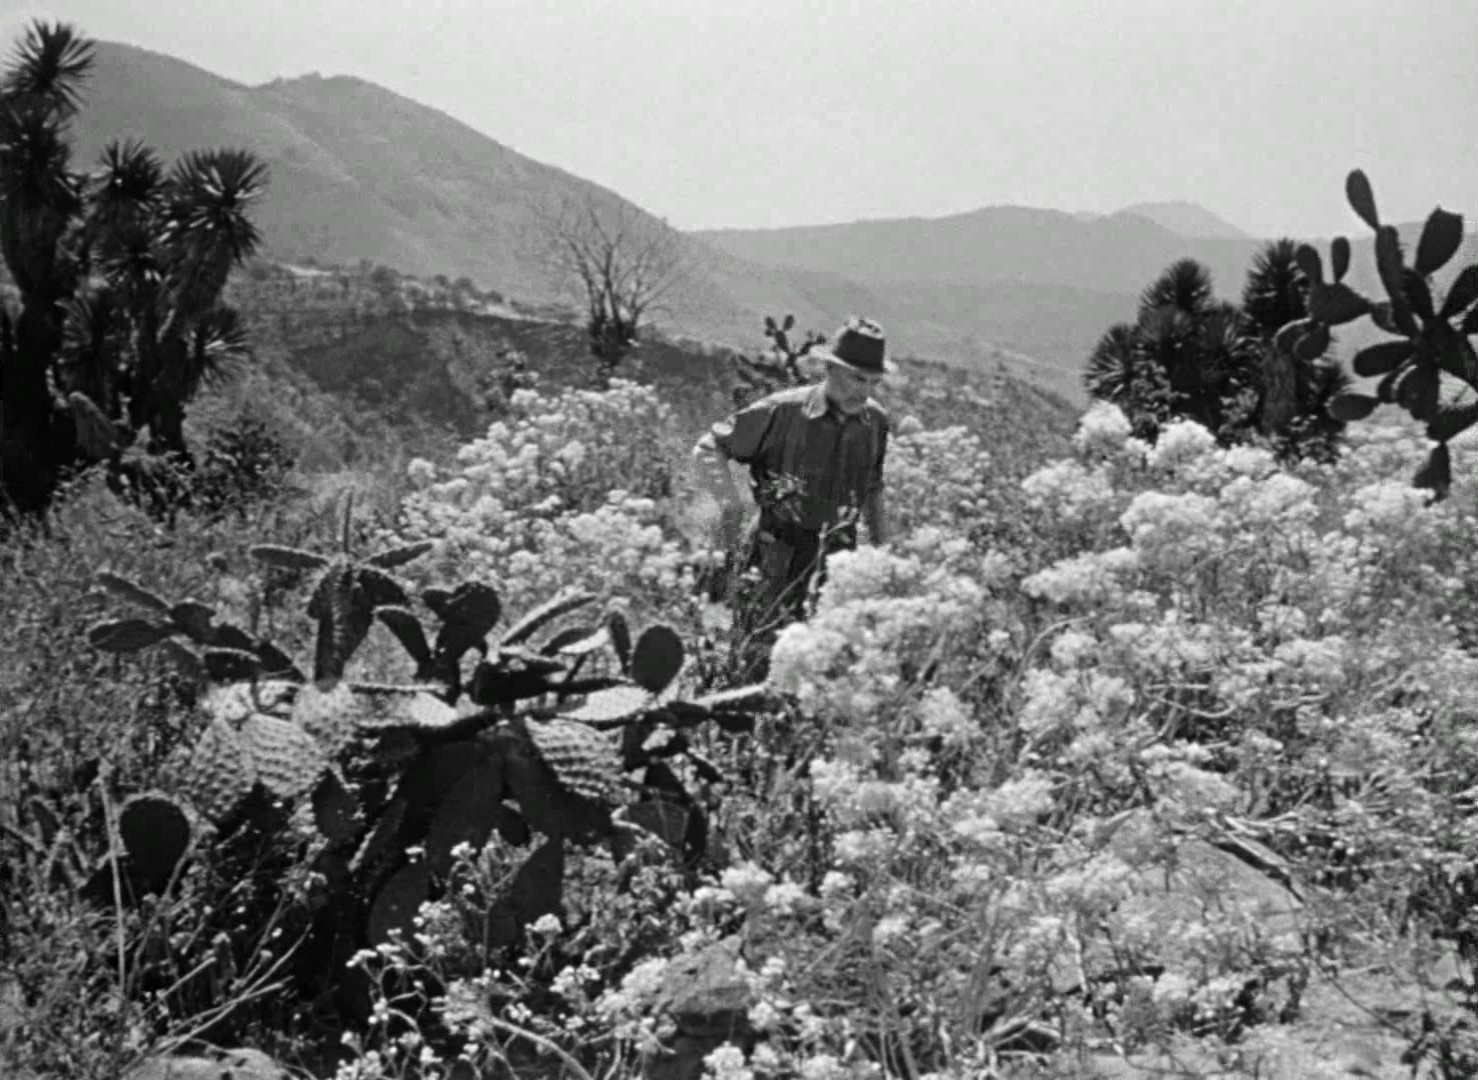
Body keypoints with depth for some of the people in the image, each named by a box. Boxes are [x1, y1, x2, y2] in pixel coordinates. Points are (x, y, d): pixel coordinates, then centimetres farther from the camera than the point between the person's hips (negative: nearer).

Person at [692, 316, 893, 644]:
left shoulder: (875, 421, 5)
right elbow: (707, 450, -7)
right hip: (778, 561, -4)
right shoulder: (784, 411, -11)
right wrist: (731, 502, -23)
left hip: (837, 561, 4)